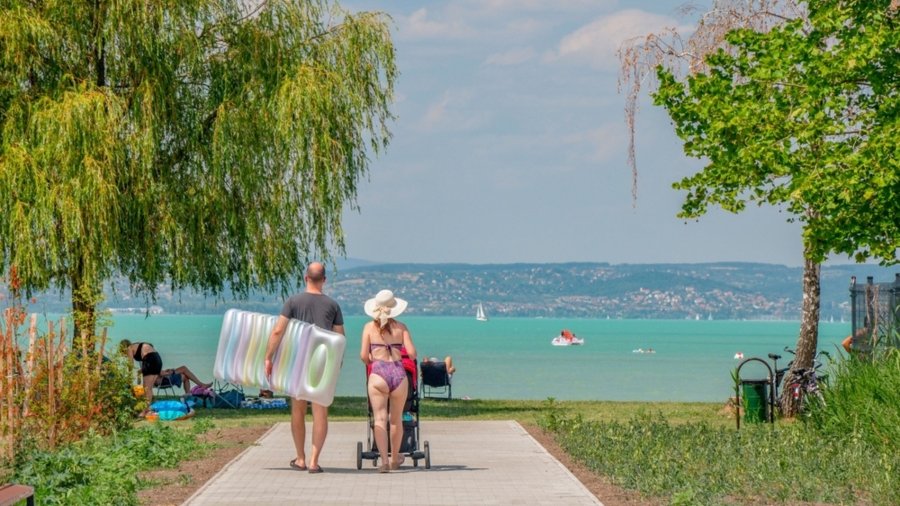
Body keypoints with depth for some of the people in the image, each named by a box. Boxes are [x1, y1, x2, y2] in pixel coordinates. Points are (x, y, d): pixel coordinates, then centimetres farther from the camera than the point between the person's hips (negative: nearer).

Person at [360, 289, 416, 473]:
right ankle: (395, 458, 31)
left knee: (380, 418, -4)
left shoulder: (370, 327, 6)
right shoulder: (401, 327, 9)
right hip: (399, 373, 2)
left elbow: (364, 356, 1)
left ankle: (384, 460, -19)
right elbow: (412, 353, 2)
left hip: (379, 374, -2)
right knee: (396, 419, 16)